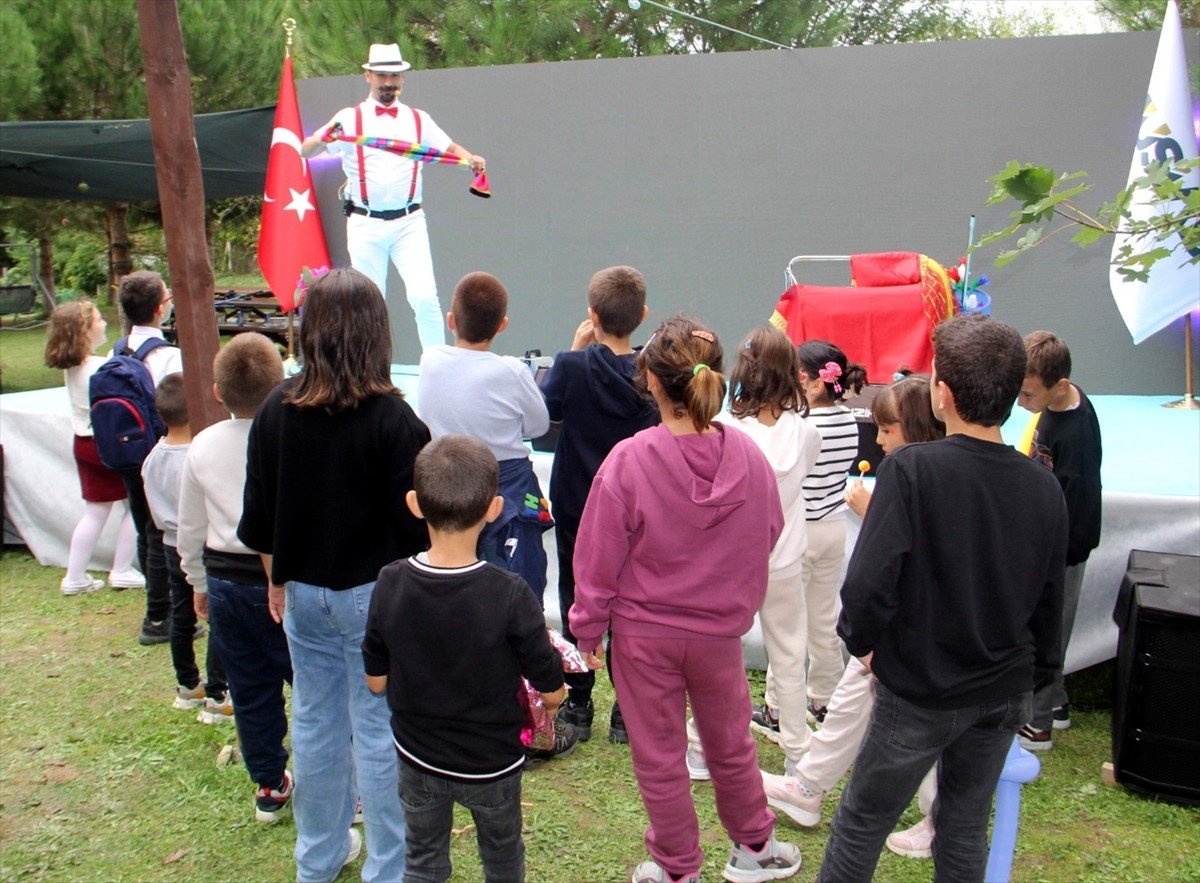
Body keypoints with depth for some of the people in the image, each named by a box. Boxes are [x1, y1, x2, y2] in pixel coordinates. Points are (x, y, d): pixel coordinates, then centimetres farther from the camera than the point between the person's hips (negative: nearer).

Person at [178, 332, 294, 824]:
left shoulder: (203, 447, -2)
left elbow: (190, 528, 7)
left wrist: (200, 584, 21)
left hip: (226, 581, 4)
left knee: (250, 689, 16)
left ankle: (269, 787, 30)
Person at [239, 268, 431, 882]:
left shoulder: (276, 409, -3)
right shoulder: (391, 418, -18)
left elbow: (258, 516, 5)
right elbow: (412, 525, -15)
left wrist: (277, 580, 18)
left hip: (303, 592, 5)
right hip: (374, 594, -5)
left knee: (314, 721, 18)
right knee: (378, 731, 6)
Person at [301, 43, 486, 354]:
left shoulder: (418, 120, 12)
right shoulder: (349, 118, 5)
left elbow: (450, 148, 17)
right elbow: (305, 150, -1)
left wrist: (471, 158, -7)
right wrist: (325, 138, -25)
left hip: (408, 223, 0)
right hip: (365, 224, 0)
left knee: (424, 296, -12)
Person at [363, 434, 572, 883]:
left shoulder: (390, 585, -19)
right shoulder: (508, 594, -28)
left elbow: (376, 681, -7)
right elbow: (552, 694, -19)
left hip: (417, 758, 2)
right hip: (492, 762, -2)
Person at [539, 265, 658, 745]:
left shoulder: (573, 366, -17)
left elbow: (545, 408, 0)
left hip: (576, 505, -1)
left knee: (577, 601, 13)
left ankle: (578, 705, 20)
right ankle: (626, 712, 18)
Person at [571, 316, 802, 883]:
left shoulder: (628, 461, -23)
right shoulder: (748, 456, -13)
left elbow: (598, 557, -14)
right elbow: (769, 536, 3)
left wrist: (588, 628, 0)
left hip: (644, 632, -3)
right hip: (721, 631, 3)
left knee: (659, 757, 16)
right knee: (731, 744, 24)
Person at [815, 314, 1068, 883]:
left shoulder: (911, 469, -22)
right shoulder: (1044, 487, -6)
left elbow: (868, 582, -26)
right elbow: (1050, 601, 4)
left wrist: (862, 641, -6)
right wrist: (1034, 676, 19)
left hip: (920, 689, -5)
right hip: (1005, 694, 5)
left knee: (861, 821, 13)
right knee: (966, 828, 20)